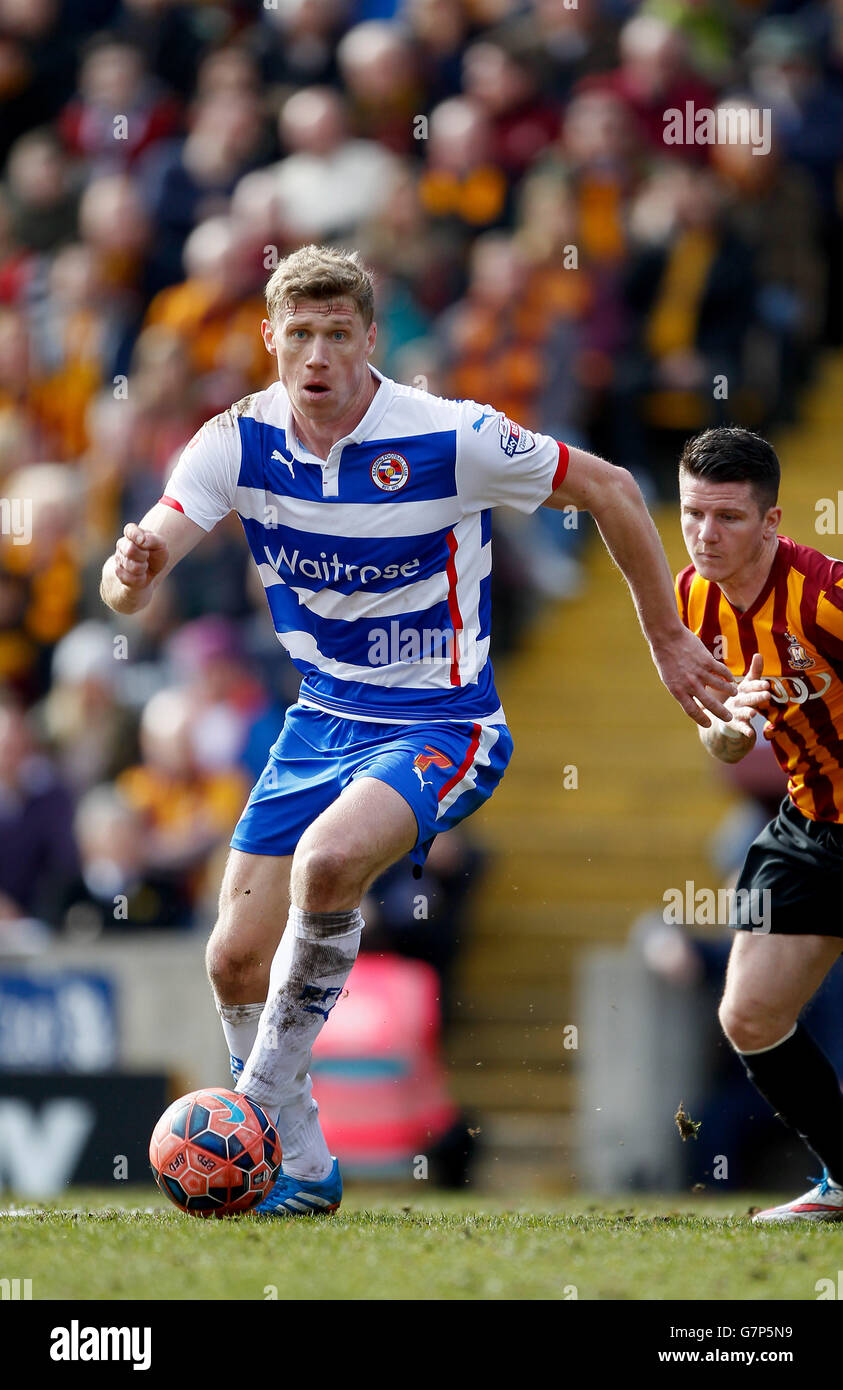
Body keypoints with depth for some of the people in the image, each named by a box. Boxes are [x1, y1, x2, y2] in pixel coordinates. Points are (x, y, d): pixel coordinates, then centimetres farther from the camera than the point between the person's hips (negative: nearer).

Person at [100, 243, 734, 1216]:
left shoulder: (450, 439, -19)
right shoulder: (239, 441, -9)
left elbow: (609, 489, -6)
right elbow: (132, 584, -15)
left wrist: (668, 641, 1)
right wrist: (132, 570, -40)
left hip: (440, 727, -5)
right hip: (322, 722, 5)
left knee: (327, 864, -33)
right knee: (236, 961, 0)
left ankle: (263, 1111, -18)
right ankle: (302, 1170, 21)